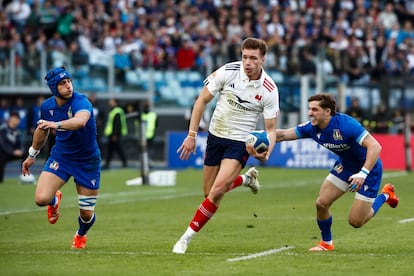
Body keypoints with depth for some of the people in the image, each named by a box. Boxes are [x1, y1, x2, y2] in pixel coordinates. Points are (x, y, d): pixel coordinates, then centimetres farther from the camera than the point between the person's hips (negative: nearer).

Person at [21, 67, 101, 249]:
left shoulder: (81, 102, -24)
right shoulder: (47, 107, -7)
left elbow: (80, 121, -48)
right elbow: (42, 130, 15)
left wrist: (55, 125, -64)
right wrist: (32, 155, 25)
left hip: (88, 161, -3)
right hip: (60, 157, 3)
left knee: (86, 214, 3)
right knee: (41, 199, -19)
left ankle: (81, 235, 42)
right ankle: (55, 200, 21)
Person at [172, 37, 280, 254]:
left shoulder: (269, 90, -15)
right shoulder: (228, 72, -14)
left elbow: (271, 129, -7)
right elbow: (202, 101, -4)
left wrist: (266, 153, -27)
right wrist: (191, 134, -7)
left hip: (241, 142, -3)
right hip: (215, 136, 3)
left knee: (217, 190, -21)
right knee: (209, 192, 12)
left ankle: (187, 237, -9)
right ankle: (246, 179, 41)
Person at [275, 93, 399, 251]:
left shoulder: (346, 124, -33)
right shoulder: (312, 128, -13)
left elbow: (375, 146, -37)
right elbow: (283, 134, -5)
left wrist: (363, 174, -46)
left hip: (368, 167, -6)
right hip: (345, 165, 6)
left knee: (355, 222, -5)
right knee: (321, 203, -4)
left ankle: (384, 196, 21)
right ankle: (326, 243, 21)